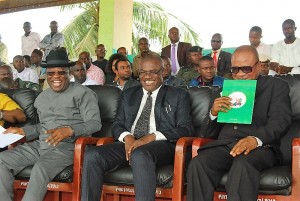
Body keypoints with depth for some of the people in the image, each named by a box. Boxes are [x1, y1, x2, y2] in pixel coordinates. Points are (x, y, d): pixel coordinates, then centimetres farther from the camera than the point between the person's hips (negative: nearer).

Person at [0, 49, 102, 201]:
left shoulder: (82, 93, -2)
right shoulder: (41, 98, 20)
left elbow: (95, 123, -10)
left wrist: (69, 130, -26)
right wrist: (22, 131, 10)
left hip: (67, 146, -7)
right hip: (40, 145, 7)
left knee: (41, 168, -36)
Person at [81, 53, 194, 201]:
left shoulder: (178, 96, 12)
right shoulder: (128, 95, 24)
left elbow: (186, 128, 1)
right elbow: (117, 124, 18)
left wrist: (151, 137, -14)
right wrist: (127, 137, -8)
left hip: (160, 145, -4)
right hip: (129, 143, 4)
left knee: (139, 155, -39)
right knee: (92, 155, -24)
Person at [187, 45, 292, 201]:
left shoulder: (276, 86, 14)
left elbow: (281, 120, -5)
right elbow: (208, 133, 22)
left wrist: (256, 139, -25)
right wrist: (214, 113, -1)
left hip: (259, 146, -3)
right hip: (224, 145, 3)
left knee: (242, 164, -37)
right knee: (197, 164, -28)